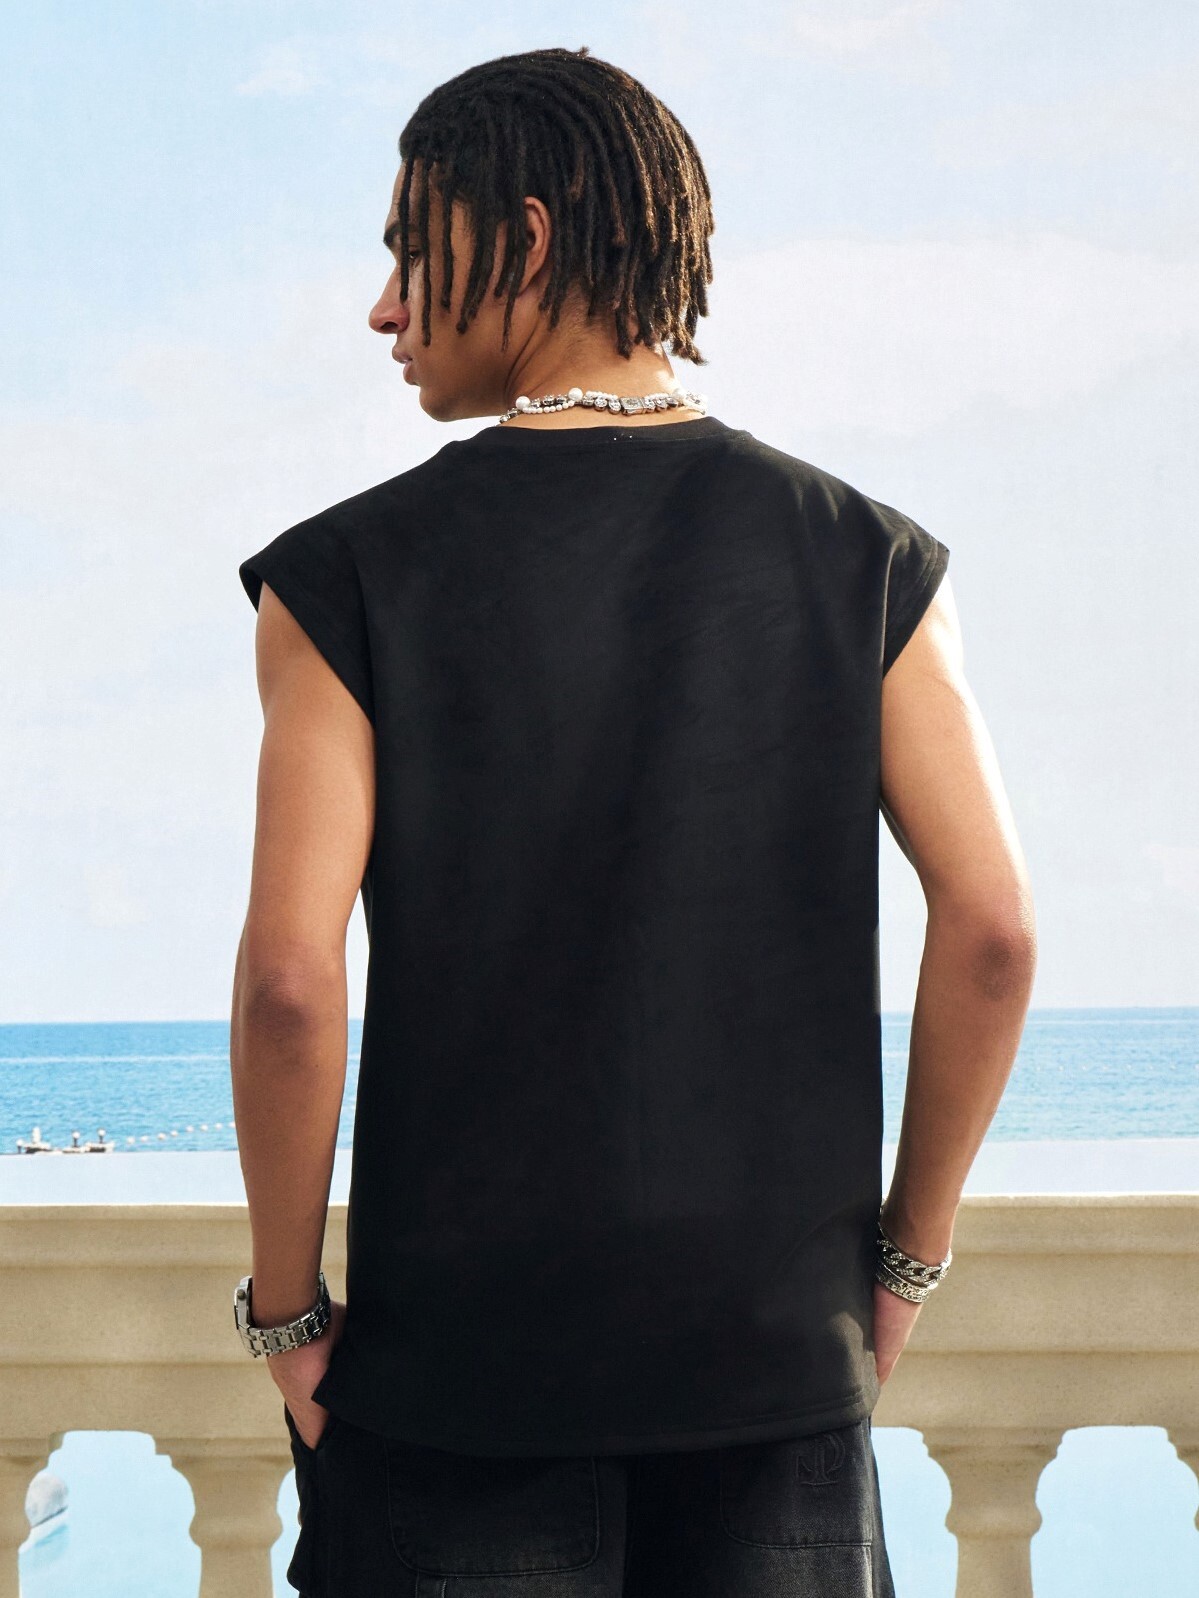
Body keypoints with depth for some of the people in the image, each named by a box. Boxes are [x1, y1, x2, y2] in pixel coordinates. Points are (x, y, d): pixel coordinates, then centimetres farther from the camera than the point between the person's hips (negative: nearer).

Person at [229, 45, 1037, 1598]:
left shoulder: (351, 574, -7)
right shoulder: (861, 556, -1)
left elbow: (290, 977, -13)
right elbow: (991, 931, -6)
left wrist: (286, 1307, 0)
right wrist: (908, 1253, 5)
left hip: (457, 1354, -1)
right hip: (784, 1352, 2)